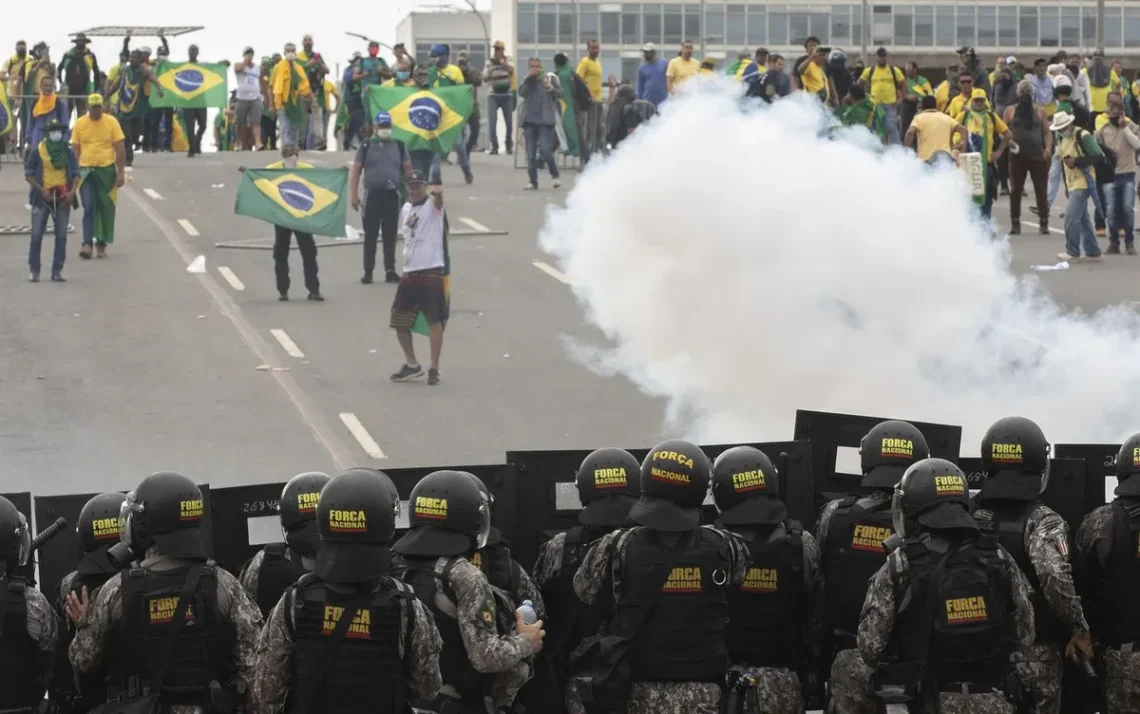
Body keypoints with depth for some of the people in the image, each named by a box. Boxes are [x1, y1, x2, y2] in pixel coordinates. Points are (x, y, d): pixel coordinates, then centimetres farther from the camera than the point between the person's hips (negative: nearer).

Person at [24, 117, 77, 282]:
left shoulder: (68, 152, 8)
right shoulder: (37, 151, 1)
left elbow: (76, 174, 9)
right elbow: (28, 174, 1)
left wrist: (72, 191, -9)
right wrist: (41, 190, -12)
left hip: (62, 198, 2)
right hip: (42, 197, -2)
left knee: (61, 235, 1)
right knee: (37, 234, -3)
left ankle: (57, 271, 7)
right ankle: (33, 270, 4)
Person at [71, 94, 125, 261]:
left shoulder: (111, 122, -1)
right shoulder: (80, 123, 2)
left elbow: (120, 148, 0)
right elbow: (75, 149, 7)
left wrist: (121, 172, -4)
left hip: (107, 170, 0)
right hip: (86, 170, 0)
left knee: (106, 209, 6)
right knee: (88, 208, -8)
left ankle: (102, 244, 15)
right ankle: (87, 244, -12)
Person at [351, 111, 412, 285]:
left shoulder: (399, 146, 8)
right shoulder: (366, 147, 3)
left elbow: (408, 171, 10)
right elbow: (356, 171, 2)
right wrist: (353, 195, -6)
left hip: (392, 195, 1)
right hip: (372, 195, -1)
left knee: (390, 235, 4)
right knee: (370, 235, 1)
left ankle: (390, 271, 9)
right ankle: (368, 272, 4)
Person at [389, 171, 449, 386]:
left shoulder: (432, 205, -6)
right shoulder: (405, 209, 15)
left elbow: (438, 201, -32)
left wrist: (438, 193, -55)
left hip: (433, 271, -7)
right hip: (410, 272, 7)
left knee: (434, 320, -4)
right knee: (399, 320, 8)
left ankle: (434, 369, 4)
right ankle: (412, 365, 23)